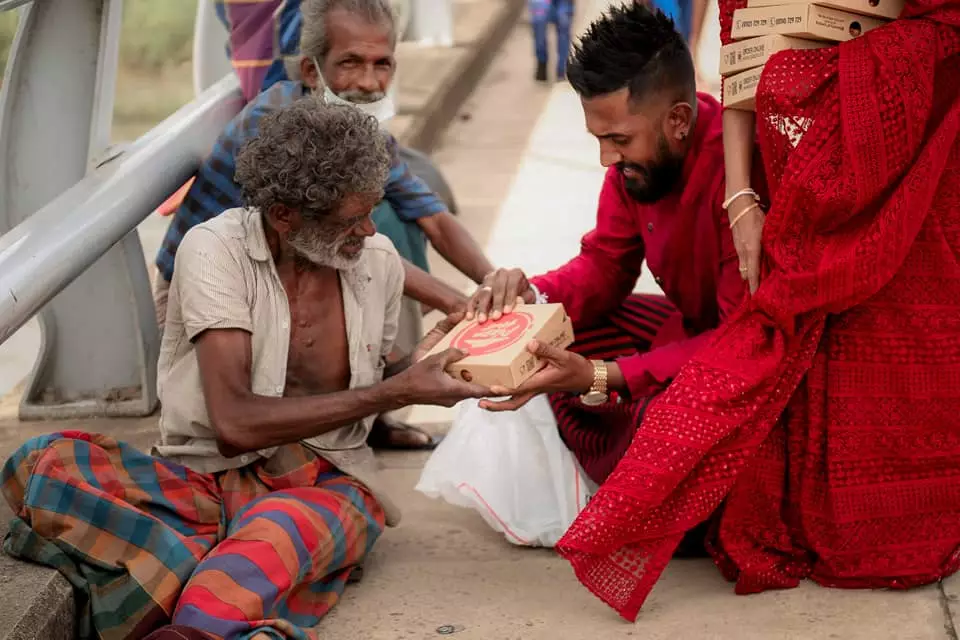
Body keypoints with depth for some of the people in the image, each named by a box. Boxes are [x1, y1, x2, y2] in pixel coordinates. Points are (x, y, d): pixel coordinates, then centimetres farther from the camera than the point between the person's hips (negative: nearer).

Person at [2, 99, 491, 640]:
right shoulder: (216, 250, -10)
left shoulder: (379, 260, 6)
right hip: (205, 476, -1)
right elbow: (234, 422, -20)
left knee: (277, 529, -39)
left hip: (325, 485, 1)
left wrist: (411, 368, -1)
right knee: (47, 464, -31)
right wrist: (396, 391, -16)